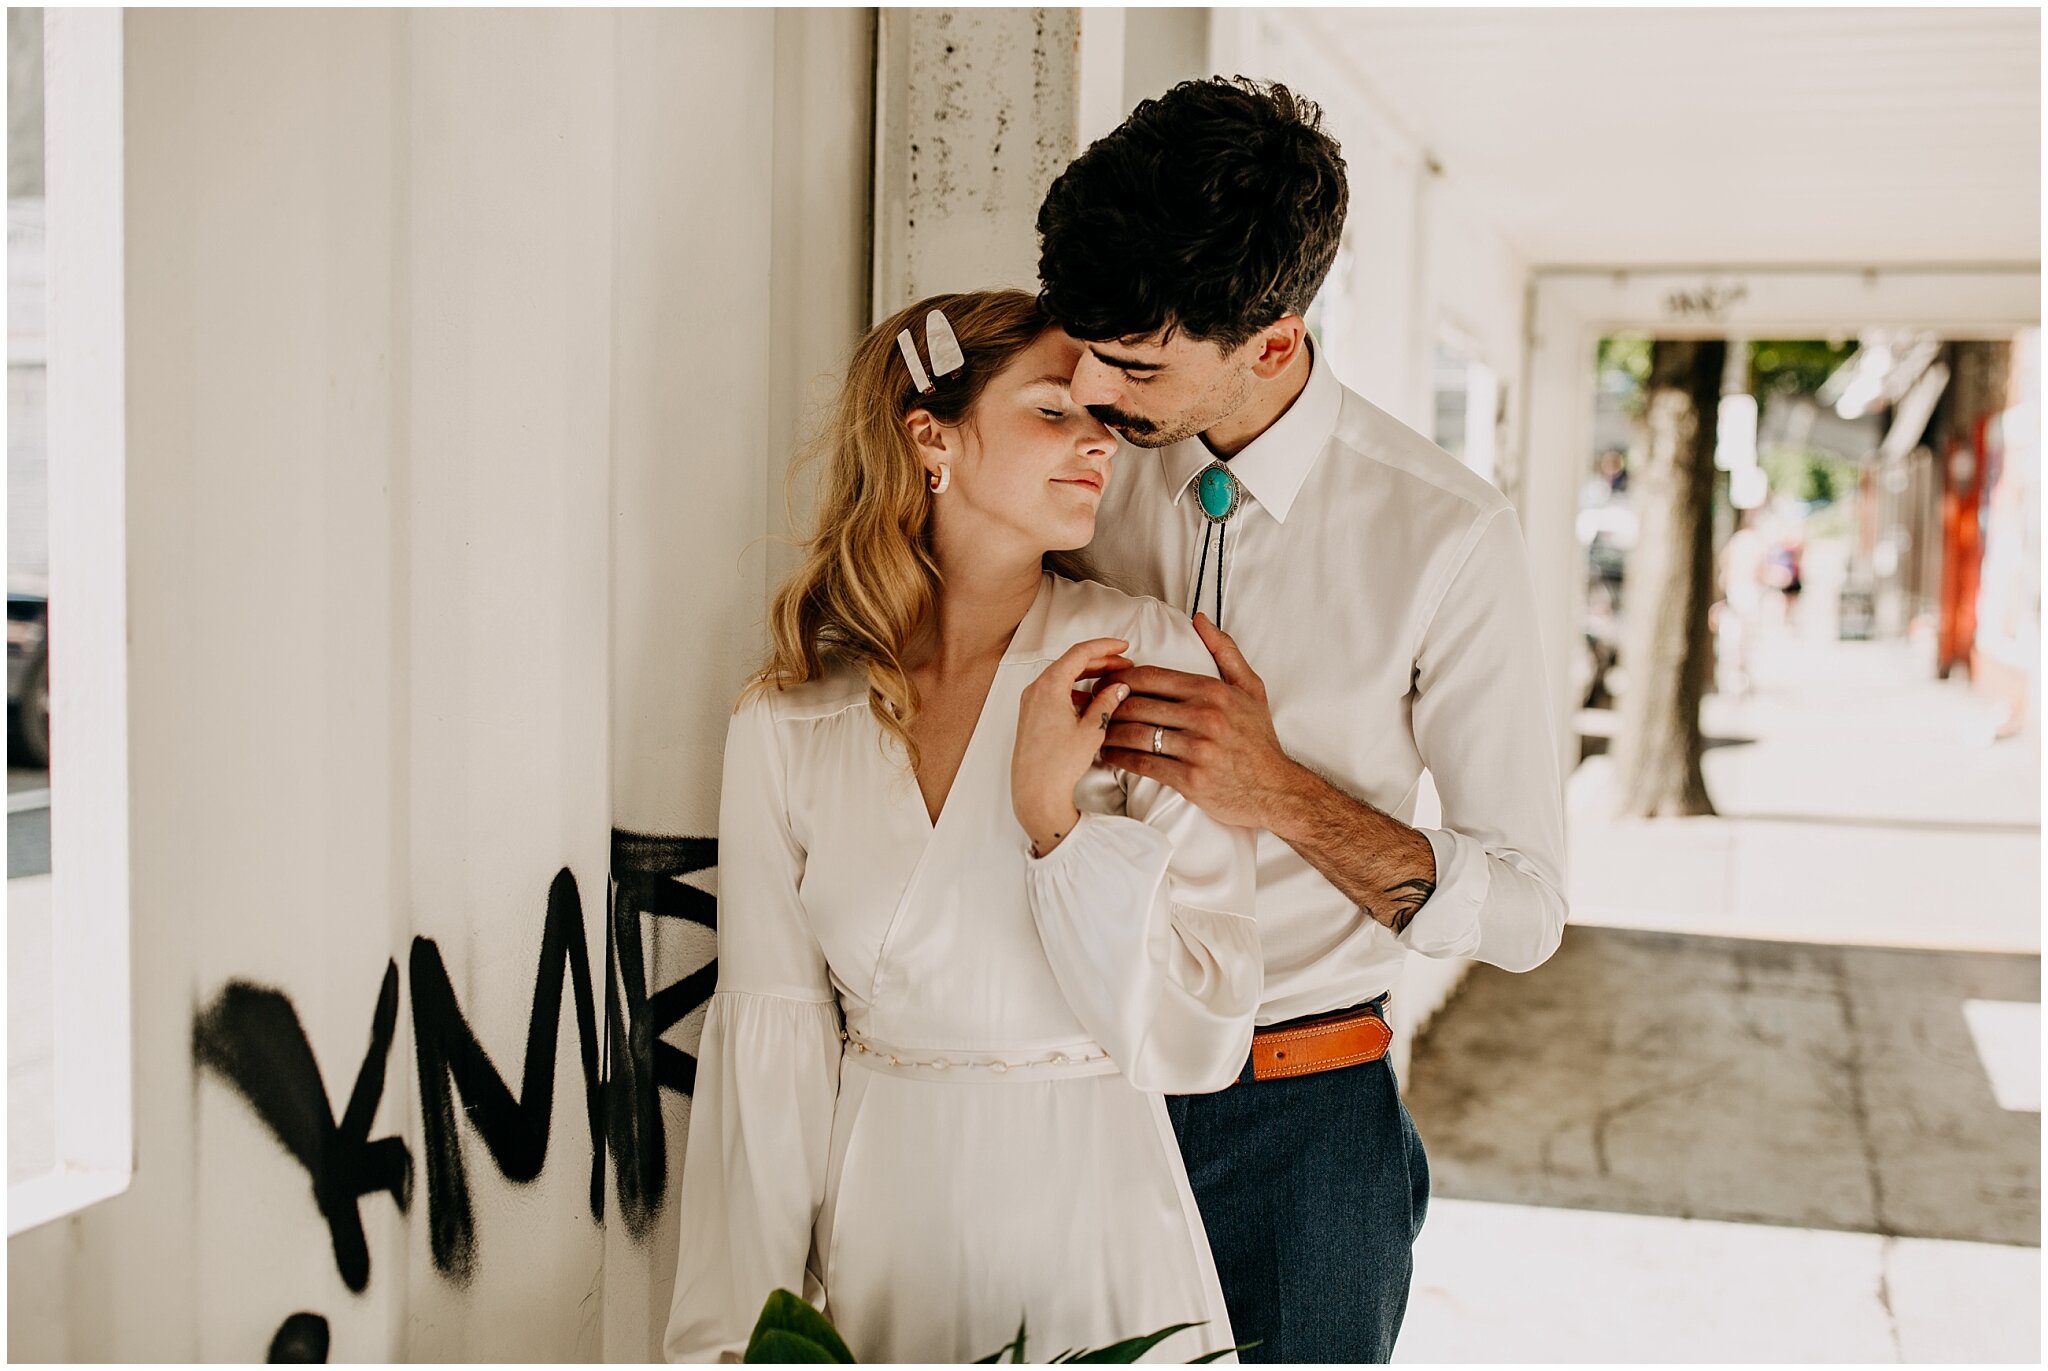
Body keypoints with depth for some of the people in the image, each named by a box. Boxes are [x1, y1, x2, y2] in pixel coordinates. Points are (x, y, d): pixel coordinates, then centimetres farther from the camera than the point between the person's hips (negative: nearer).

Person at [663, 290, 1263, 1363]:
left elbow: (1196, 1041, -11)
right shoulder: (785, 727, -4)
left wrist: (1053, 814, -21)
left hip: (1091, 1223, -1)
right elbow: (769, 1044, -2)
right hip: (877, 1224, 2)